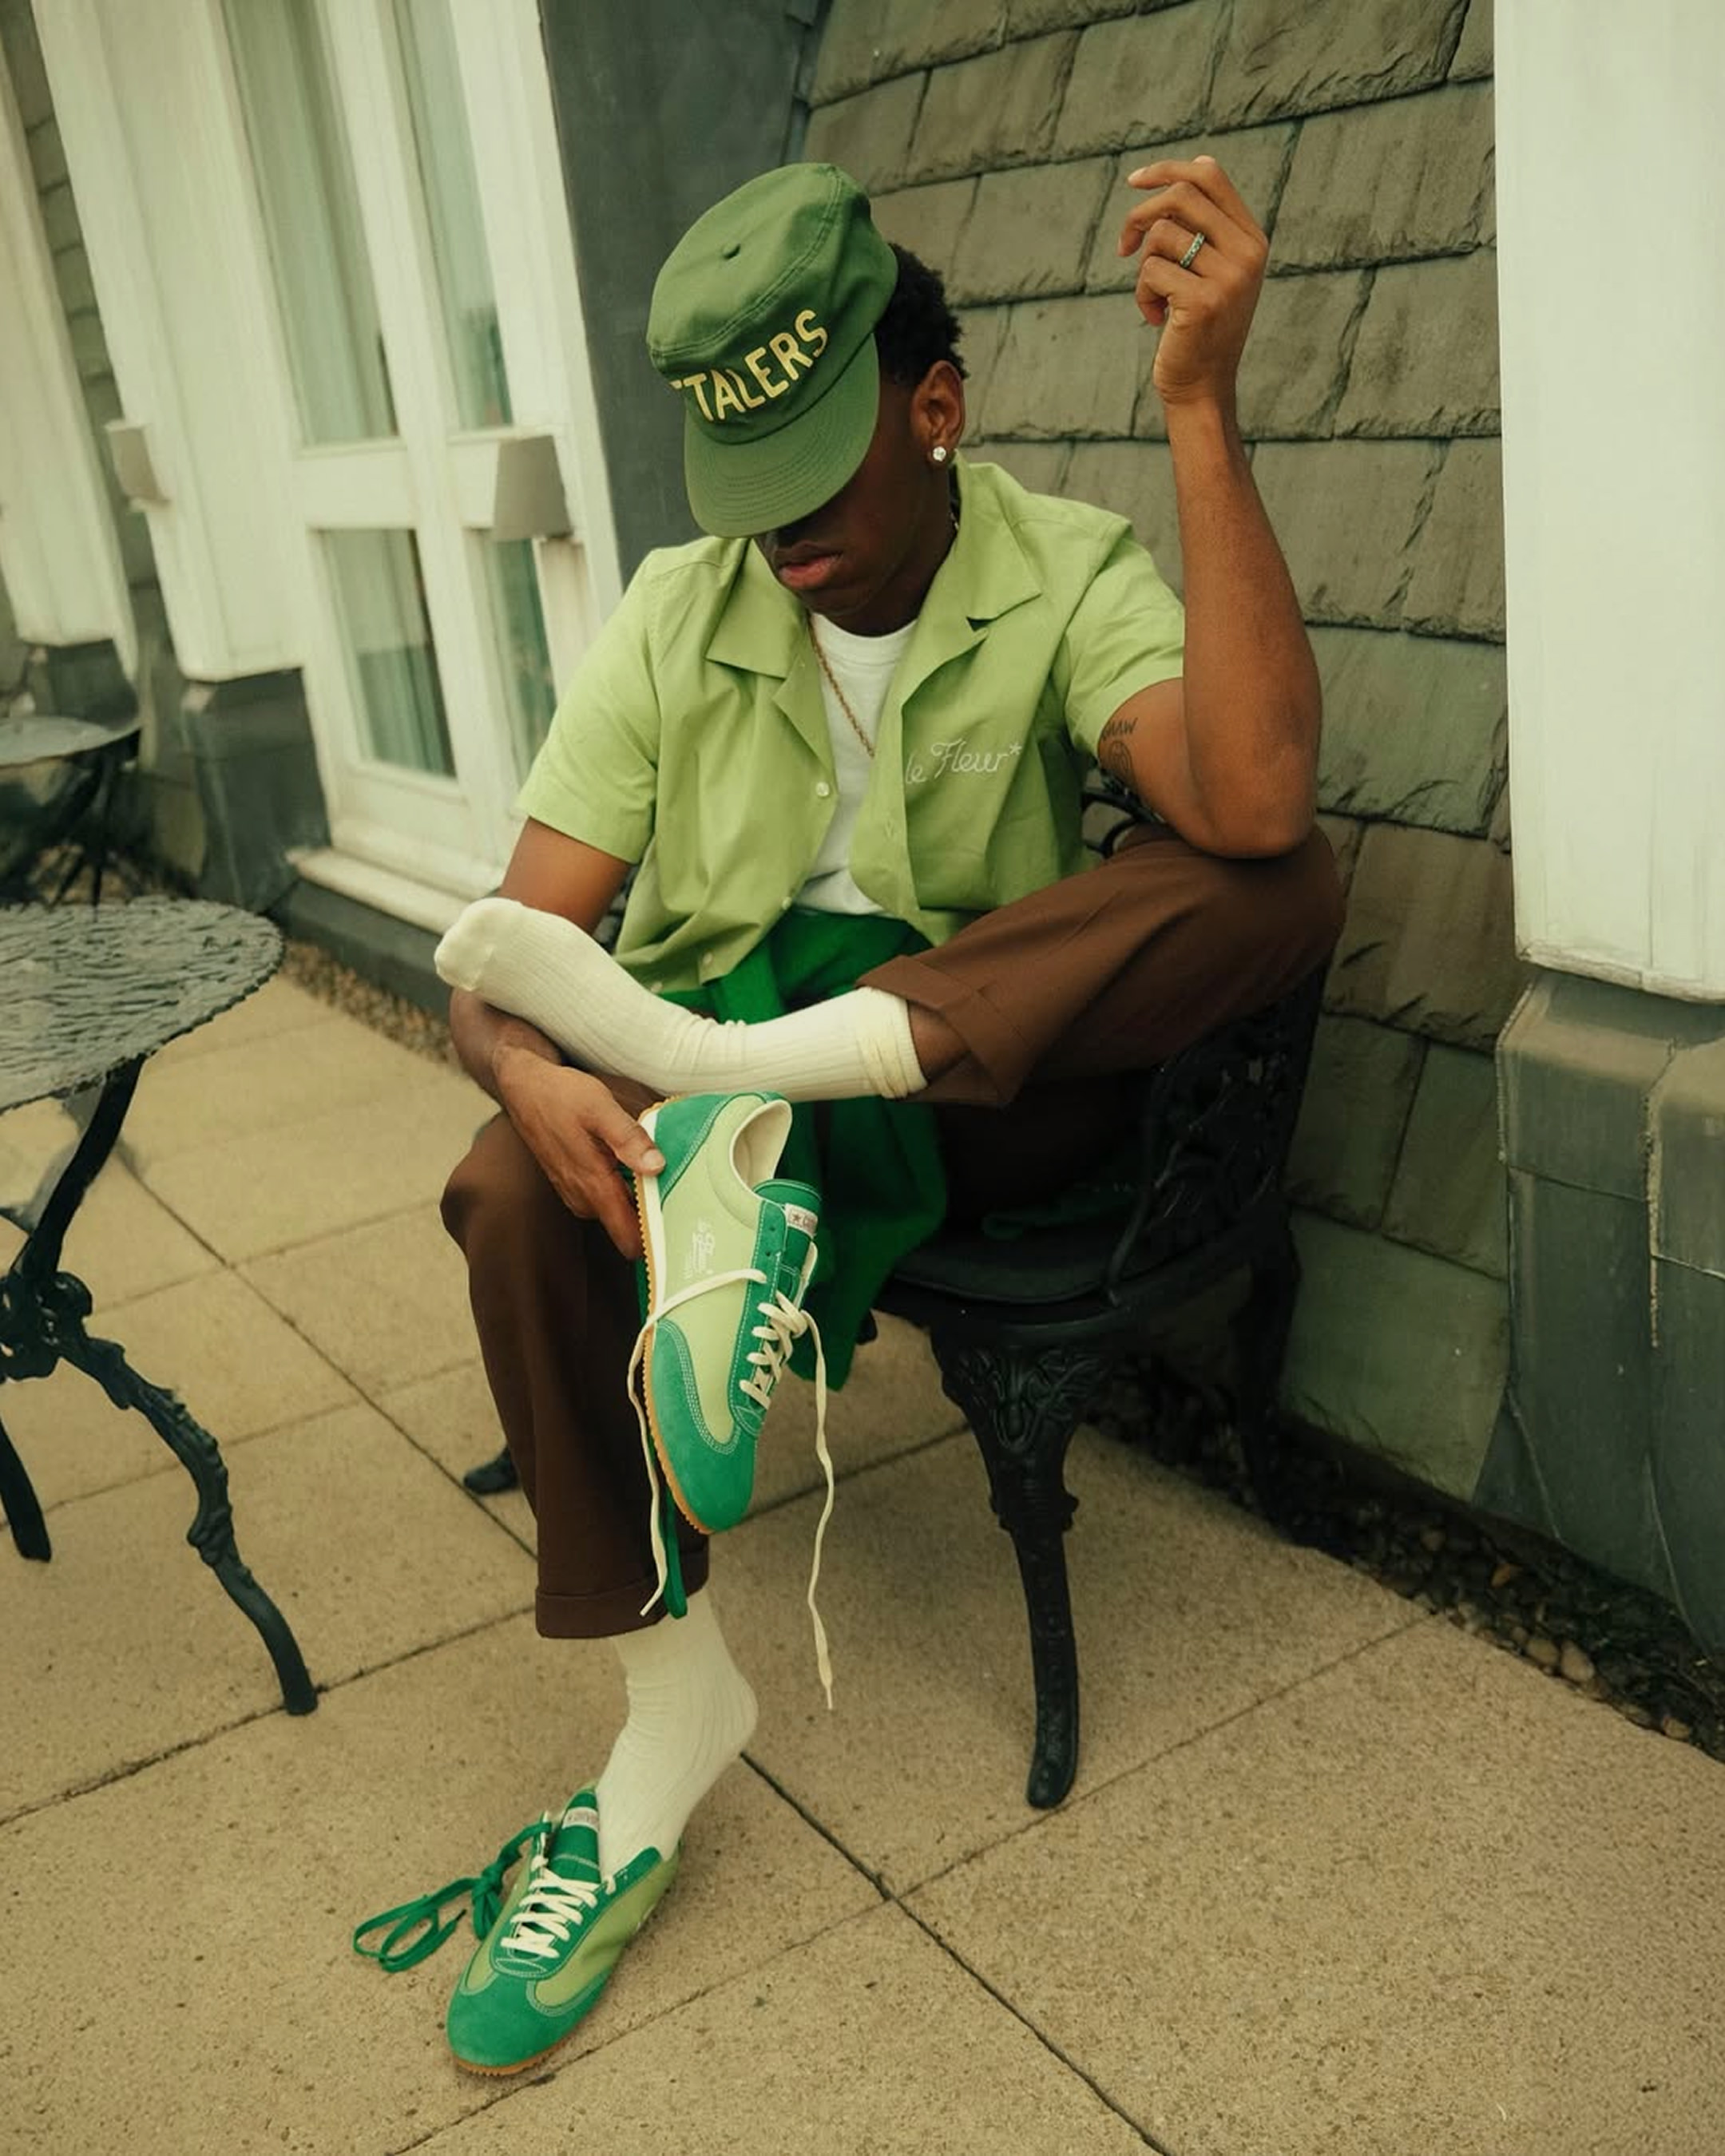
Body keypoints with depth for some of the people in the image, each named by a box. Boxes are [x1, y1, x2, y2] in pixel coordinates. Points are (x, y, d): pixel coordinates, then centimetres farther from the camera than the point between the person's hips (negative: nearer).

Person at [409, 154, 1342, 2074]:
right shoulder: (675, 615, -2)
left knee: (1287, 886, -26)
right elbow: (508, 956, -8)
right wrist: (527, 1069, -33)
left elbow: (1253, 806, -32)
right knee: (515, 1191, -31)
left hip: (984, 1090, -1)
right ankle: (670, 1710, -16)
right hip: (724, 1067, 2)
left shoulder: (1067, 581, -9)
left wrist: (1201, 406, -35)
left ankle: (718, 1055, -31)